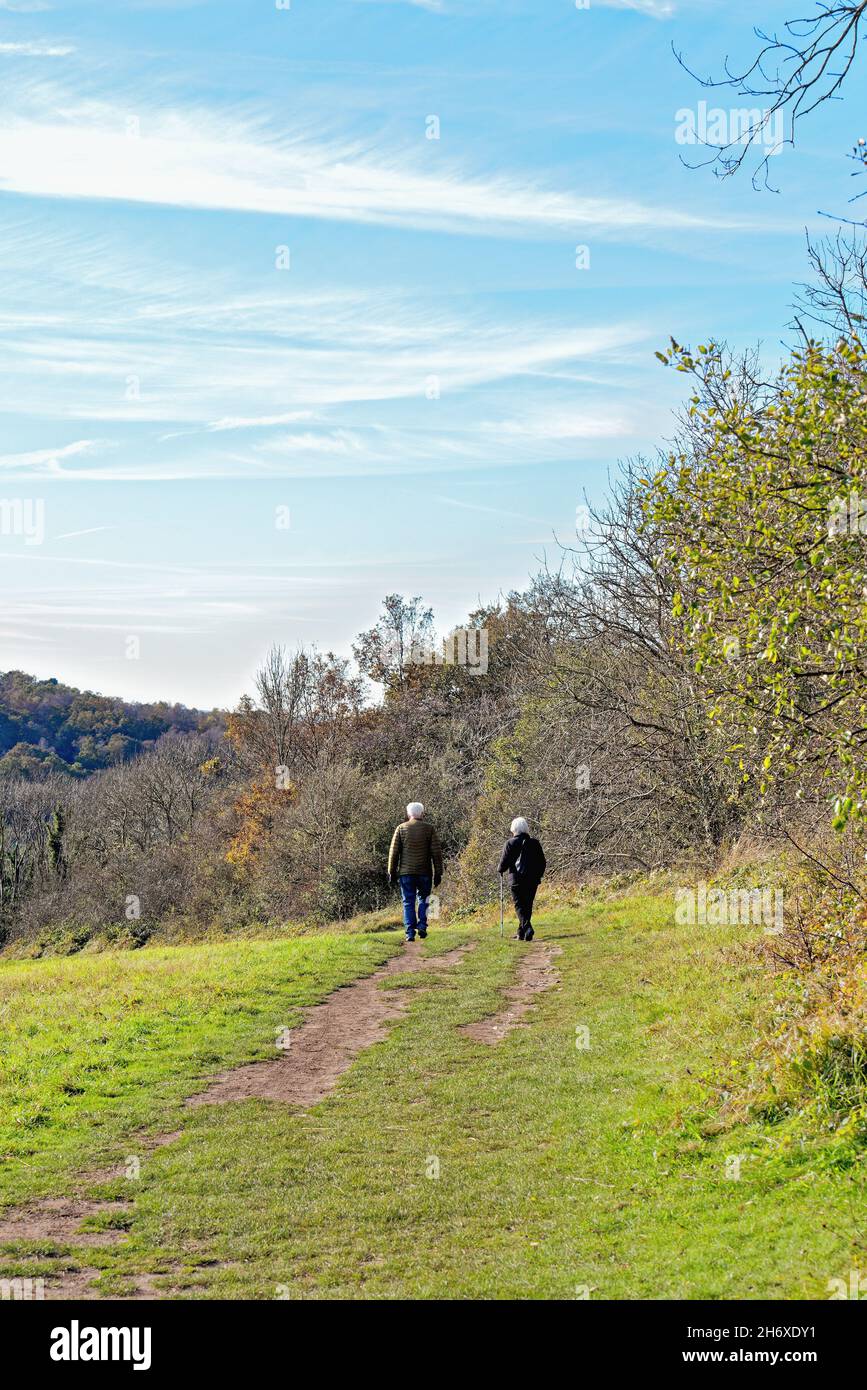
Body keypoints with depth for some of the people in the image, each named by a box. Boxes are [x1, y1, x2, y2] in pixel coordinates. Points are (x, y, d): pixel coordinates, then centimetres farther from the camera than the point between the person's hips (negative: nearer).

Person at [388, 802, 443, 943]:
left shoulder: (401, 829, 3)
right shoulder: (429, 828, 1)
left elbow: (394, 852, 1)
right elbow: (437, 852, -1)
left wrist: (392, 873, 6)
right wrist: (438, 873, 3)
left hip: (406, 872, 0)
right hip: (424, 873, 0)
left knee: (408, 903, 4)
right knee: (423, 899, 17)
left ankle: (410, 932, -3)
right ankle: (422, 925, 0)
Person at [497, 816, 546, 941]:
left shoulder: (510, 843, -6)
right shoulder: (535, 843, 6)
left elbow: (504, 862, -5)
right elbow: (542, 863, 9)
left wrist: (500, 870, 17)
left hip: (517, 880, -4)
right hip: (533, 881, 4)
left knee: (520, 906, -1)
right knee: (527, 906, 13)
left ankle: (527, 928, -22)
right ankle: (521, 933, 19)